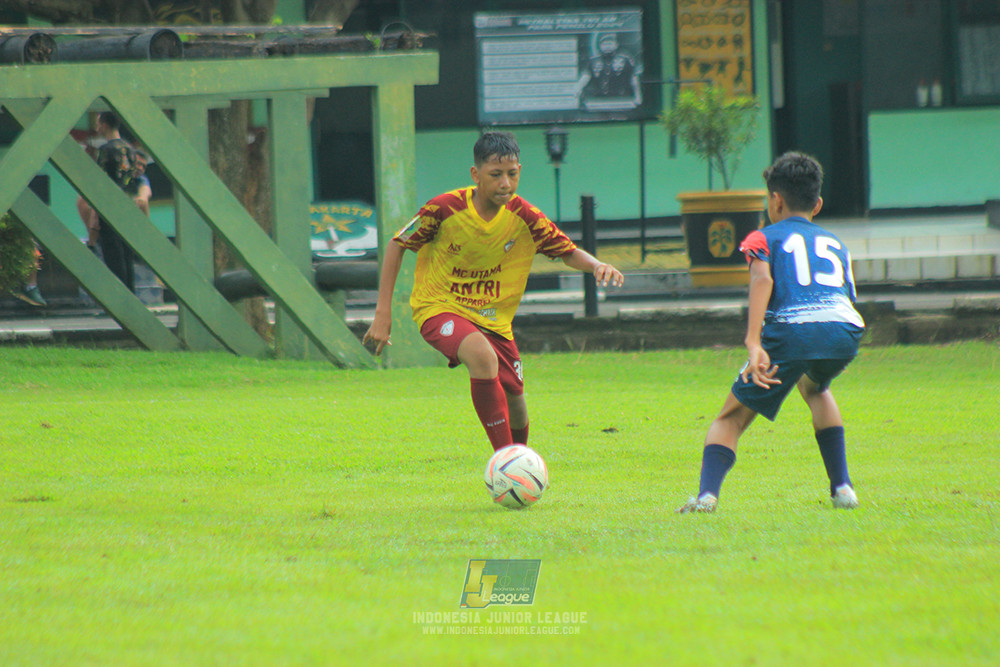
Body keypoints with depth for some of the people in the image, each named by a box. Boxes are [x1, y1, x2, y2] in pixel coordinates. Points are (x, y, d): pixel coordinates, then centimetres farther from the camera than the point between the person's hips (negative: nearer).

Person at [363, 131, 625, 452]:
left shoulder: (525, 218, -11)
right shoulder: (445, 209, -19)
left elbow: (569, 252, 1)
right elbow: (397, 246, -6)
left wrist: (597, 265, -23)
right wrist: (383, 313, -9)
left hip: (493, 317, 4)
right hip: (440, 307, -4)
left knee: (514, 403, 6)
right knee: (482, 355, -34)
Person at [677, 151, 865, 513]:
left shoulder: (764, 238, 19)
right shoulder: (837, 244, 34)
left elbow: (762, 279, -2)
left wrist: (753, 344, -15)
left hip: (792, 330, -4)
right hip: (846, 331, 4)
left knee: (732, 417, 10)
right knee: (814, 388, 38)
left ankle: (707, 493, -15)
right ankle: (842, 487, 27)